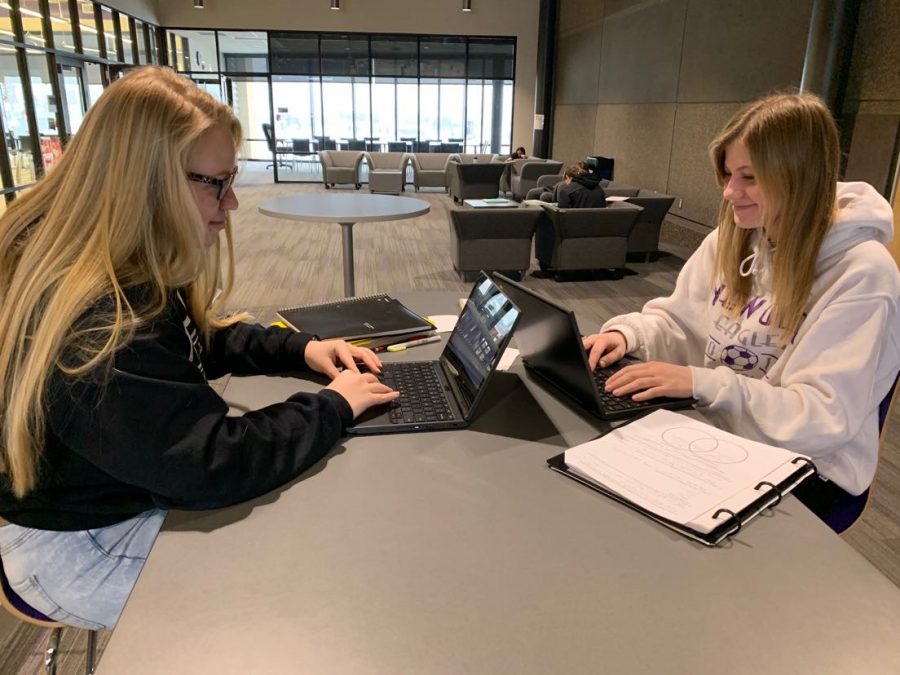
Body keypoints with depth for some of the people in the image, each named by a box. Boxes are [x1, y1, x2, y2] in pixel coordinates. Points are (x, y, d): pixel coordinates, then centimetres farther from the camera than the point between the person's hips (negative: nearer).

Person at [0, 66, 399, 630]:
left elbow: (205, 341, 12)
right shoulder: (92, 327, -35)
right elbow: (216, 466, -35)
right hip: (85, 546, -8)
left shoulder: (135, 271, -3)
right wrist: (335, 404, -23)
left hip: (143, 488, 9)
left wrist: (302, 349, -3)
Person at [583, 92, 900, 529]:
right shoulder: (731, 240, 0)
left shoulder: (861, 273, -20)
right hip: (715, 431, 6)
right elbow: (676, 320, 8)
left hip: (804, 469, -5)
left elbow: (825, 416, -24)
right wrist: (627, 333, -14)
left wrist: (702, 383, -33)